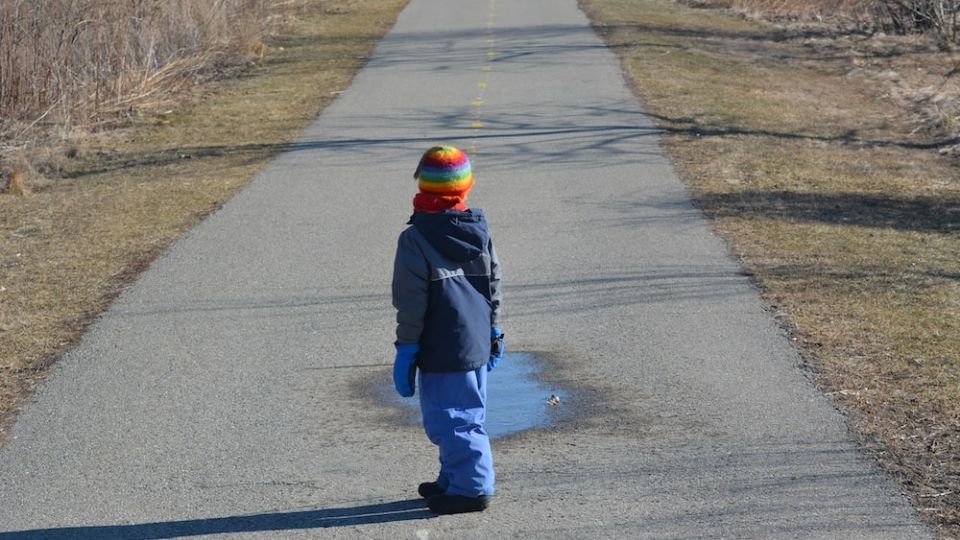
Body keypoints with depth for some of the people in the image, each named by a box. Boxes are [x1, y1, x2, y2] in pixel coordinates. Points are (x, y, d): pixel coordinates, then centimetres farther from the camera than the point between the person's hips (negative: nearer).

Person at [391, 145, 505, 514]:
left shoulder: (415, 239, -14)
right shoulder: (480, 231, 6)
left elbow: (411, 303, -13)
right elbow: (494, 286, 13)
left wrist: (406, 348, -6)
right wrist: (493, 331, 23)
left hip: (441, 352, -8)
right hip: (477, 344, 8)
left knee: (450, 420, -1)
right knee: (467, 414, 17)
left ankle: (472, 487, 1)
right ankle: (454, 479, 28)